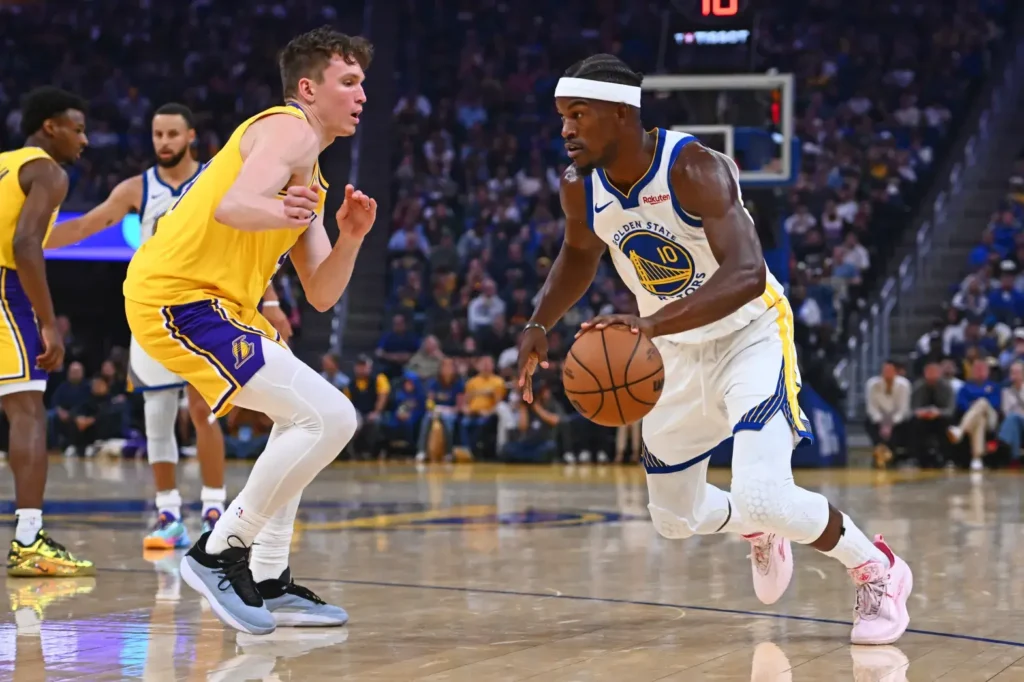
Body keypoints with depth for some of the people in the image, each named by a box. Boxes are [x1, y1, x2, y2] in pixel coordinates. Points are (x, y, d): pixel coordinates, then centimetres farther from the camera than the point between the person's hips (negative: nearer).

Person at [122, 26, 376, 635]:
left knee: (307, 419, 23)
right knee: (330, 416, -17)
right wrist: (278, 214, -45)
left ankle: (269, 582, 20)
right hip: (178, 295, -11)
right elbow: (233, 205, -26)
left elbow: (321, 295, 18)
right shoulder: (289, 129, -6)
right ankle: (220, 553, -8)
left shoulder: (309, 178, 23)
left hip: (213, 301, 11)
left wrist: (349, 241, 1)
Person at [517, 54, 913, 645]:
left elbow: (746, 275, -43)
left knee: (761, 496, -25)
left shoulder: (695, 170, -30)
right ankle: (760, 536, 48)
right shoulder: (580, 189, -10)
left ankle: (877, 571, 2)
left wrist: (651, 323, -55)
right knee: (675, 518, 14)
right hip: (682, 351, 7)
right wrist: (539, 325, 0)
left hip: (751, 333, -7)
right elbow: (580, 254, 15)